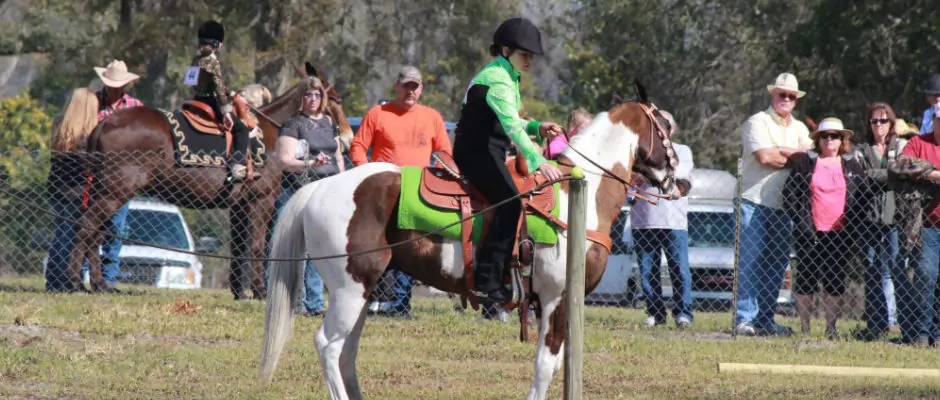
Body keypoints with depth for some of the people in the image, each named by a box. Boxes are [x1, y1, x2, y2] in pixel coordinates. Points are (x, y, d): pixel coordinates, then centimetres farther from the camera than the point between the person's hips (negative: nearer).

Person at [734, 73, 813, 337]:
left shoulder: (798, 128, 19)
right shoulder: (758, 122, -1)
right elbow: (764, 156, -15)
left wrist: (779, 151, -10)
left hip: (783, 204, 6)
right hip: (754, 202, -6)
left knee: (777, 263, 5)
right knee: (751, 262, -8)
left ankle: (765, 320, 11)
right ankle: (745, 319, -9)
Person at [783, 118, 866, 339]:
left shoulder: (852, 166, 10)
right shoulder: (805, 162, 3)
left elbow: (862, 198, 9)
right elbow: (789, 194, 0)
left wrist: (852, 226, -3)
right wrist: (803, 225, -8)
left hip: (840, 234, 2)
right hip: (810, 233, -2)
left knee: (835, 281, 4)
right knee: (807, 279, 2)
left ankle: (831, 328, 11)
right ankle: (804, 327, 7)